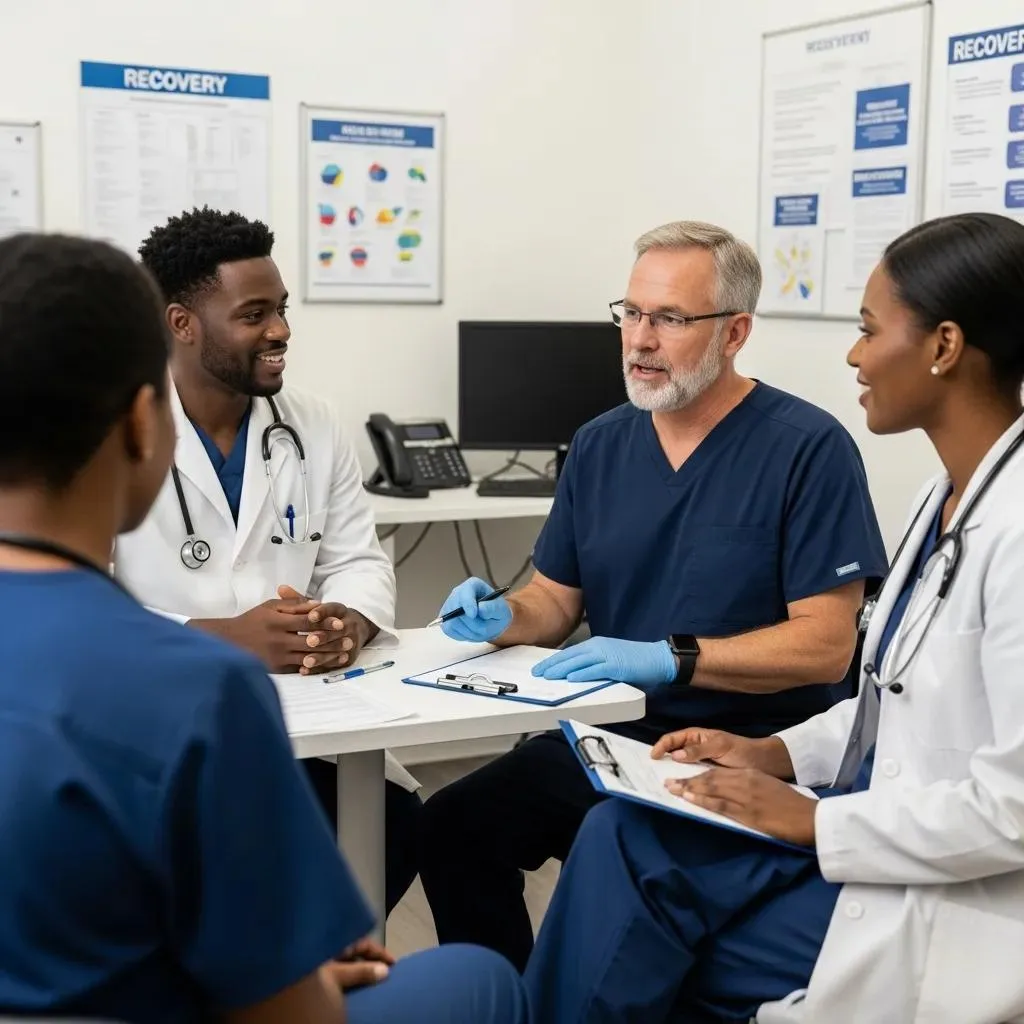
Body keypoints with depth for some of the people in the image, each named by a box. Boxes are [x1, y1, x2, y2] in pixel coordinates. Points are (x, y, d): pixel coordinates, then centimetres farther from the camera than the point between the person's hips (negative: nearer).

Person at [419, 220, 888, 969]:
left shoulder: (809, 448, -10)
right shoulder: (600, 445, 9)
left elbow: (826, 645, -15)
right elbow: (557, 600, 15)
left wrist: (670, 658, -24)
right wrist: (503, 618, -8)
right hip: (612, 735, 6)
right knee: (454, 826, -12)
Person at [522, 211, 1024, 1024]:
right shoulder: (947, 496, 8)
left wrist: (811, 820, -17)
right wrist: (777, 753, 5)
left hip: (949, 898, -8)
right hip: (870, 830, 8)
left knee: (635, 956, -7)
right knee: (624, 839, -6)